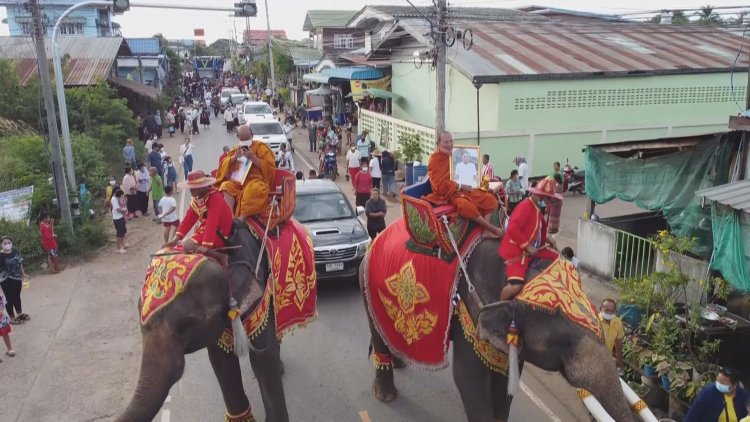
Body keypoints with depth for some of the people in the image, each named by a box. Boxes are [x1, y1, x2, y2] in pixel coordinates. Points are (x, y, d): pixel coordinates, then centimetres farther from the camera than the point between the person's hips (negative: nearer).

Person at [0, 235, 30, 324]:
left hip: (17, 278, 6)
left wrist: (23, 274, 18)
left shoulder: (16, 251, -1)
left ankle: (19, 314, 38)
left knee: (17, 296, 22)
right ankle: (12, 318, 17)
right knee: (9, 298, 4)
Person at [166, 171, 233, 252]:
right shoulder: (197, 199, 5)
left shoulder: (215, 199, -22)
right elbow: (188, 219, 2)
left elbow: (211, 224, -31)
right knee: (181, 244, 9)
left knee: (187, 246, -18)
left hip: (219, 235, -9)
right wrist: (176, 238, -7)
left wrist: (206, 246, -38)